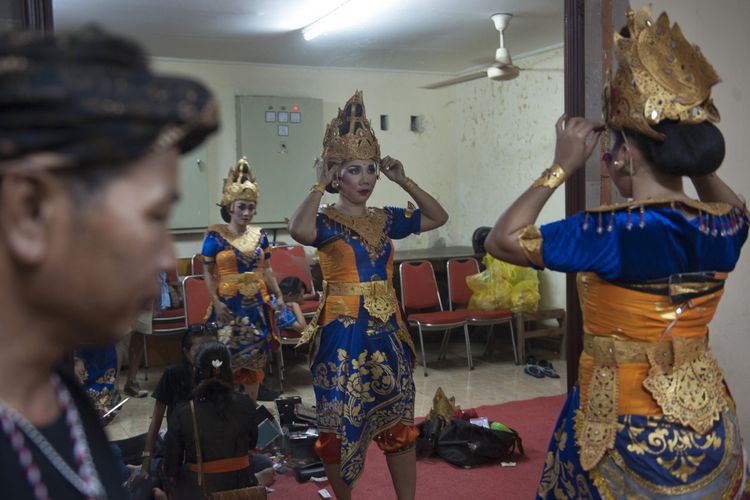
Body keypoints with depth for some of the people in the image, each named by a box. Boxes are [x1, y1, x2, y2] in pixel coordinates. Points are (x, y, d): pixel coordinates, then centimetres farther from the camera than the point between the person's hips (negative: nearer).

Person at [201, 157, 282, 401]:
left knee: (254, 358, 10)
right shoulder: (215, 235, -5)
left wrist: (278, 295, 6)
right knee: (228, 359, -1)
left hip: (257, 304, 4)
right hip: (229, 304, -4)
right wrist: (216, 301, -13)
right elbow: (208, 272, -4)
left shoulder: (260, 235, 7)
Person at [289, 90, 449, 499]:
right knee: (342, 425, 5)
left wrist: (404, 181, 5)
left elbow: (438, 217, 13)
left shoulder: (385, 219, 9)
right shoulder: (326, 220, -7)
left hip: (387, 331, 5)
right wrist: (319, 185, -18)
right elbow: (299, 230, -31)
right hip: (343, 333, -5)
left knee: (398, 422, 10)